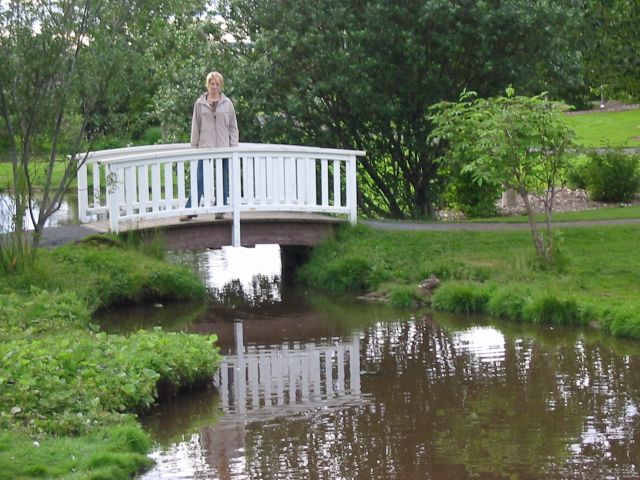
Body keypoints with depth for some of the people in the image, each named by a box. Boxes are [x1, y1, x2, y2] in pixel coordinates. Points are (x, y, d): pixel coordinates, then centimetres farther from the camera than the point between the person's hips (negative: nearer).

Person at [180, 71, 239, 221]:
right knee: (200, 179, -4)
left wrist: (234, 145, 1)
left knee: (223, 179, 6)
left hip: (223, 147, 1)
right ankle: (190, 210, -3)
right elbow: (195, 126, 9)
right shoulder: (200, 103, 5)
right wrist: (194, 145, 6)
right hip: (205, 147, -1)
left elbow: (233, 126, 7)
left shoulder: (227, 103, 5)